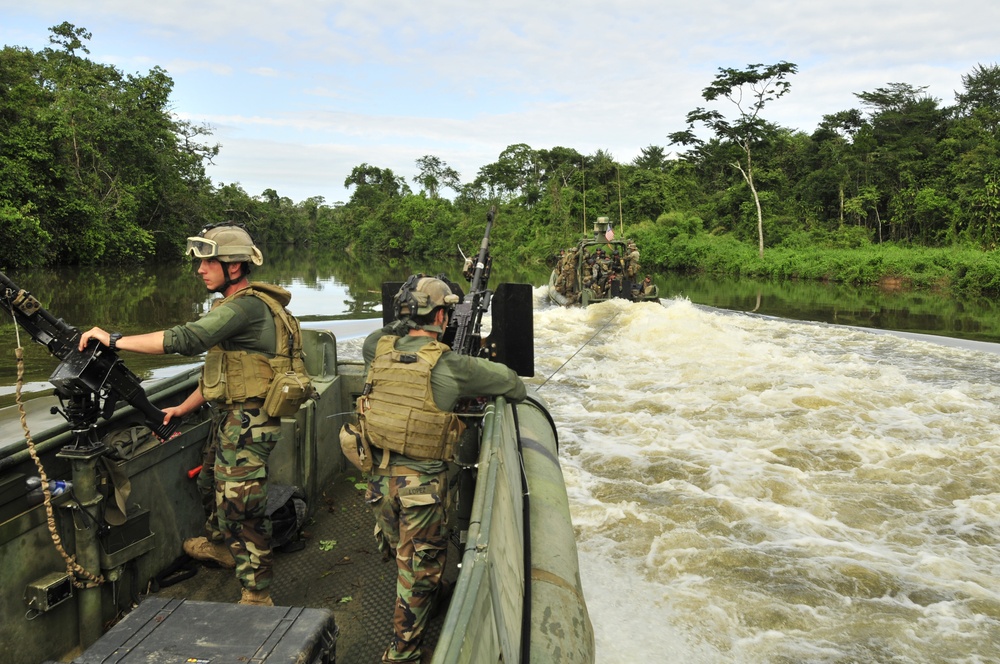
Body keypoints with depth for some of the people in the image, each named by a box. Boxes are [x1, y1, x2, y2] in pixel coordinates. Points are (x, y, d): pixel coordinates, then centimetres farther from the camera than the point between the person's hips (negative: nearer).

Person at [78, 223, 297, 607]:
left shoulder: (247, 306, -21)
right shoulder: (235, 305, 14)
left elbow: (186, 339, -32)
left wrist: (115, 340, -25)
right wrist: (182, 409, 18)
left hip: (248, 423, -11)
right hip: (231, 418, 11)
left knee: (240, 507, -6)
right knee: (212, 485, 28)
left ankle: (257, 595, 5)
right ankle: (219, 545, 52)